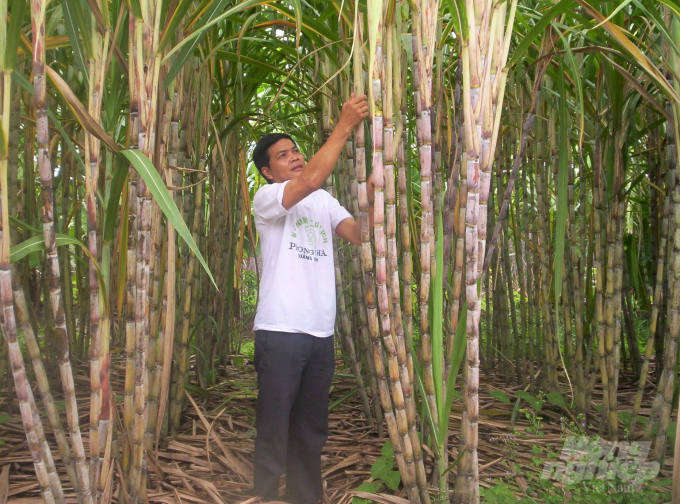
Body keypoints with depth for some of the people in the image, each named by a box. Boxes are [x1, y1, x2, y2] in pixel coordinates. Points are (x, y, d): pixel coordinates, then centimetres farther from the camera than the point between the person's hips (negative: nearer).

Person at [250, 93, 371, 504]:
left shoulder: (325, 201, 16)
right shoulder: (267, 198, -3)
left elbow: (358, 235, 2)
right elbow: (311, 179, -22)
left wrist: (373, 194, -11)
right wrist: (345, 127, -19)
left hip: (321, 332, 6)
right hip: (280, 331, -6)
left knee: (312, 430, 16)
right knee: (273, 427, 0)